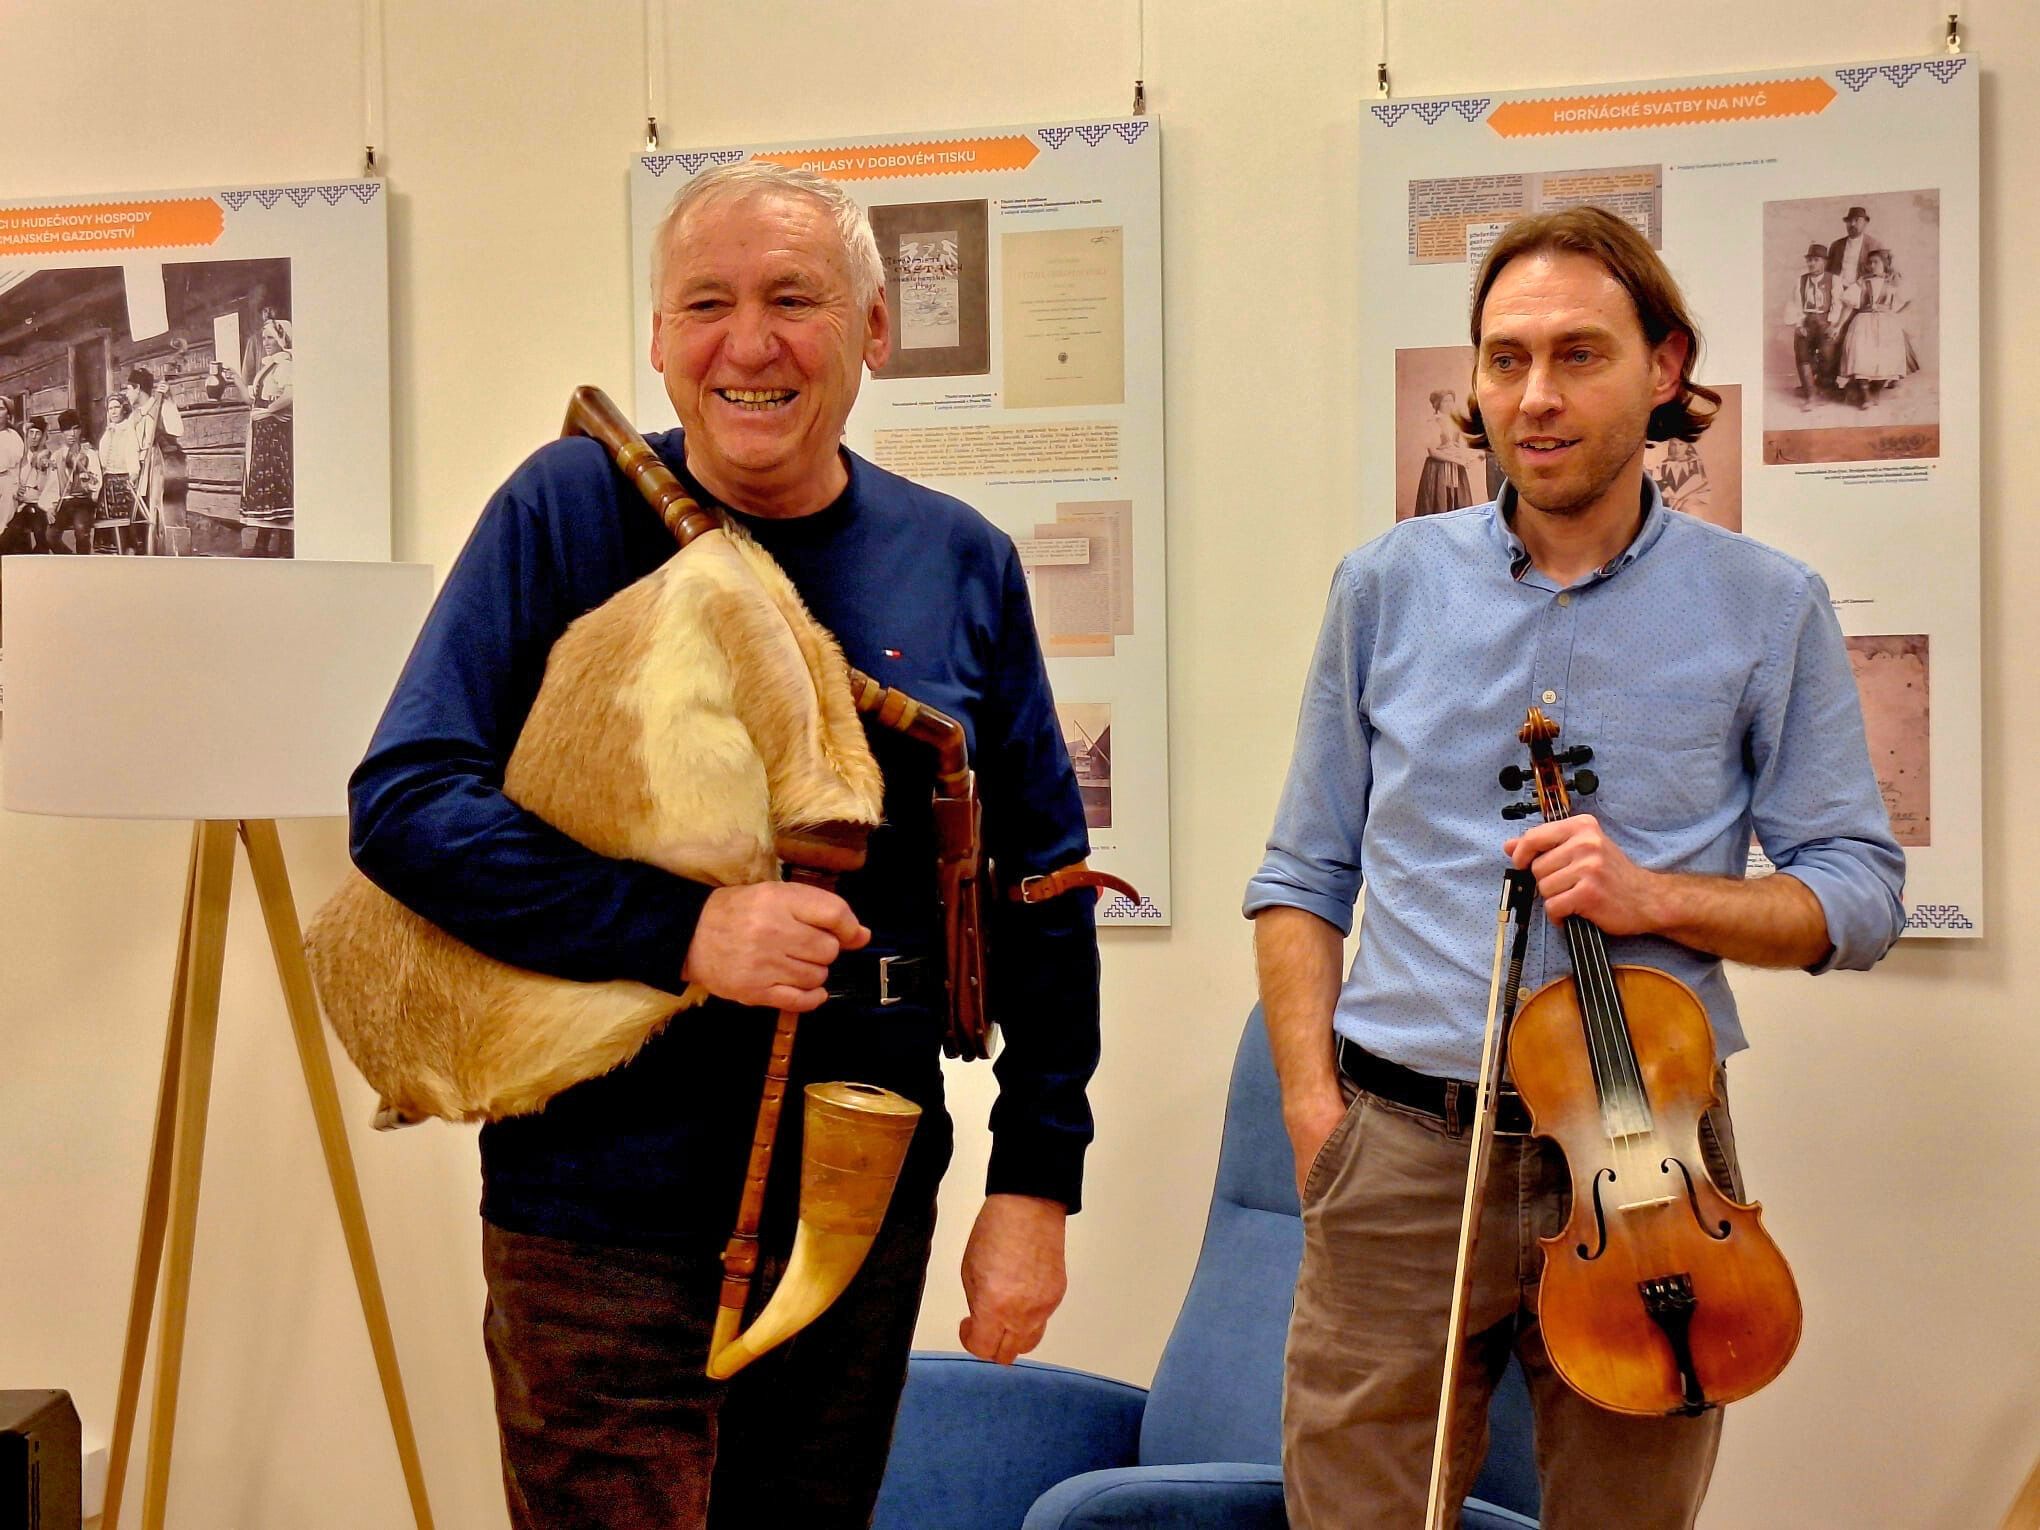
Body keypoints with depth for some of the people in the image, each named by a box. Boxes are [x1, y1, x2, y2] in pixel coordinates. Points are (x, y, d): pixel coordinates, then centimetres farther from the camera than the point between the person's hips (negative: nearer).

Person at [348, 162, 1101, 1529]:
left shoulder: (961, 565, 3)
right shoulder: (572, 512, -6)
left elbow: (1042, 886, 8)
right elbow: (404, 803, -12)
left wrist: (1037, 1179, 3)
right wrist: (681, 929, -24)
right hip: (606, 1205, -3)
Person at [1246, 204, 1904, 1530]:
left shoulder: (1767, 609, 2)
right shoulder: (1387, 587, 6)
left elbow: (1859, 890, 3)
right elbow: (1305, 876, 9)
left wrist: (1658, 896, -15)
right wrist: (1311, 1105, -3)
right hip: (1400, 1154, 1)